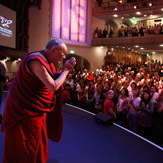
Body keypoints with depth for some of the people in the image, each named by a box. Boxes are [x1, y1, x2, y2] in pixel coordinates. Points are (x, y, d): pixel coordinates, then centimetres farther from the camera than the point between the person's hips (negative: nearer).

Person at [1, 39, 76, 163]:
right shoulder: (37, 61, -26)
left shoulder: (46, 60, 5)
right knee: (25, 148, 6)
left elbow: (55, 79, 9)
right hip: (26, 110, -9)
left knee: (38, 141, 21)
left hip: (37, 107, 10)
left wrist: (66, 69, -5)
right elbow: (53, 86, -29)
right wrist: (66, 70, -17)